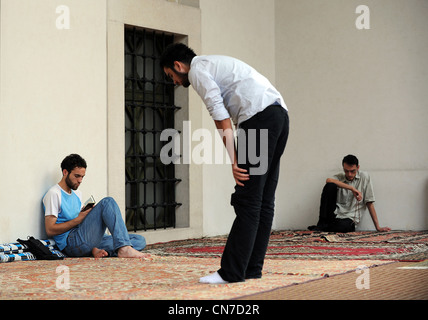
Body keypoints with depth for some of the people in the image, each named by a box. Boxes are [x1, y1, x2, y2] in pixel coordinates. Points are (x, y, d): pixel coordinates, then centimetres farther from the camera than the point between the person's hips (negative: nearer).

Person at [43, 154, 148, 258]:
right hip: (71, 242, -9)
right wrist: (78, 219, -11)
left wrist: (88, 213, 6)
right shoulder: (53, 194, 0)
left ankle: (101, 251, -24)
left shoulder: (77, 194, 27)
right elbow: (50, 230, -9)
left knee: (140, 240, -3)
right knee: (107, 202, -23)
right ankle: (124, 248, -37)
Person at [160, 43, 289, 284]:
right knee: (264, 200, 9)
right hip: (279, 113, 9)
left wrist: (235, 161, -11)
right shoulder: (218, 65, 32)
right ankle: (252, 268, 13)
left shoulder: (197, 70, 3)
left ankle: (232, 272, -9)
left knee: (247, 201, -9)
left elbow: (221, 117, -8)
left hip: (259, 116, -9)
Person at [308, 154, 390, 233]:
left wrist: (378, 227, -1)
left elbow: (369, 203, 2)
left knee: (344, 226, -40)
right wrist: (352, 188, -27)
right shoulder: (339, 177, 4)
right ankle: (322, 223, -18)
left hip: (349, 219, -2)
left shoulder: (364, 177, 2)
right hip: (334, 214, 2)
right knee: (330, 186, -21)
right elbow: (328, 181, -22)